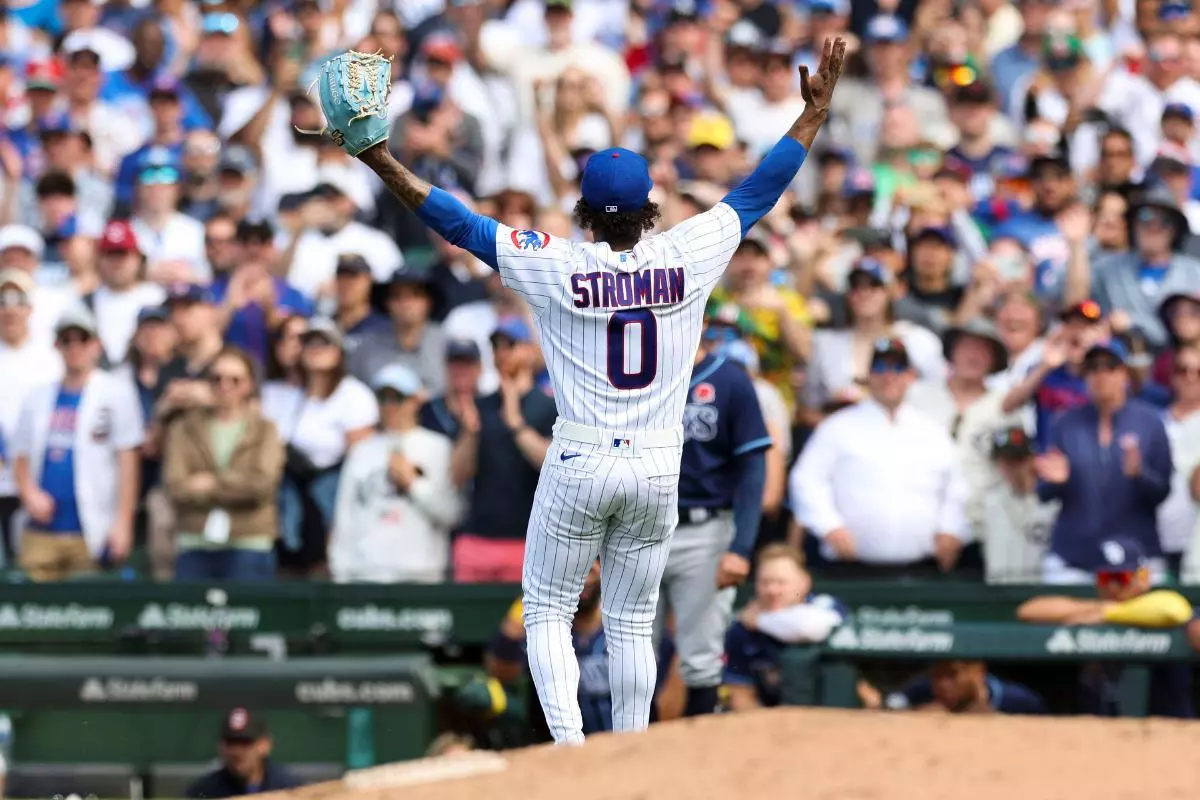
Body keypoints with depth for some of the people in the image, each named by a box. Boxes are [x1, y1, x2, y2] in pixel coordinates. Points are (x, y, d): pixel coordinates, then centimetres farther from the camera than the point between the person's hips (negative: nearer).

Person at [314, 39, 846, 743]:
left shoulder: (557, 267, -9)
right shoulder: (687, 258, -4)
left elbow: (457, 222, -9)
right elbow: (760, 191, 4)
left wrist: (380, 159, -7)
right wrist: (815, 113, 11)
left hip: (581, 465, -2)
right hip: (659, 466, 3)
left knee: (548, 611, 8)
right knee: (632, 623, 13)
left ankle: (569, 746, -11)